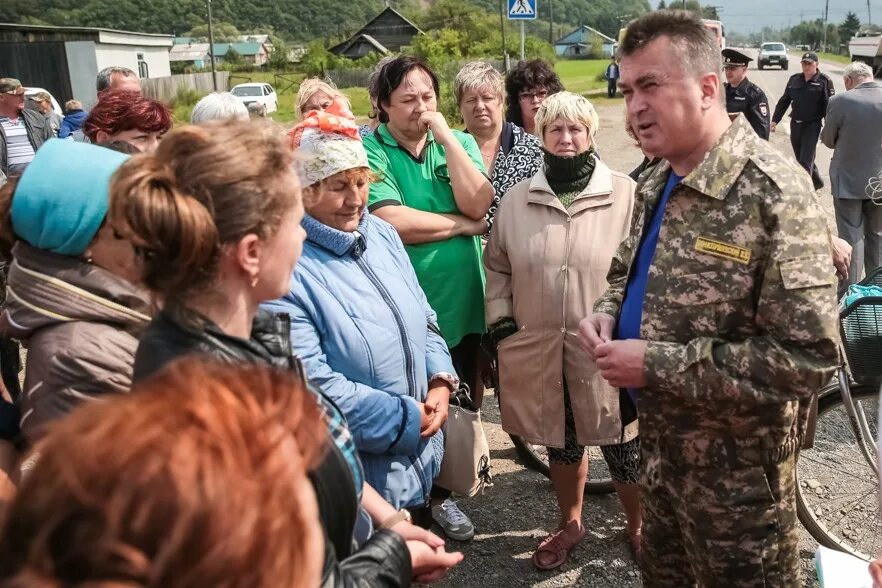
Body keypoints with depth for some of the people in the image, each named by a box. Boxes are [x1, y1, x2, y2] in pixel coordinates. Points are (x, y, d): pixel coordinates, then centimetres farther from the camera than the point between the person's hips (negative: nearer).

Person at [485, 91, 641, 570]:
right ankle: (570, 524, 42)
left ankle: (639, 526, 36)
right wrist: (500, 323, 7)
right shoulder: (518, 199, 6)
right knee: (560, 441, 18)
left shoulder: (626, 194, -4)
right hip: (540, 348, 3)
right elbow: (497, 266, 14)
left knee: (622, 445, 8)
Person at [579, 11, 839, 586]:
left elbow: (810, 356, -28)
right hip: (661, 442, 8)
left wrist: (655, 364, -27)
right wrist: (607, 314, -5)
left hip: (737, 465, -7)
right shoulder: (658, 183, 3)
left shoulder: (772, 192, -24)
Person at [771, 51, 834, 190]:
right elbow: (784, 101, 11)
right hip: (795, 124, 6)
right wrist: (775, 120, 6)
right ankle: (817, 182, 36)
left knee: (805, 160, -8)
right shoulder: (794, 79, 6)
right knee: (800, 158, 16)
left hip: (812, 125, -6)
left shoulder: (824, 81, -8)